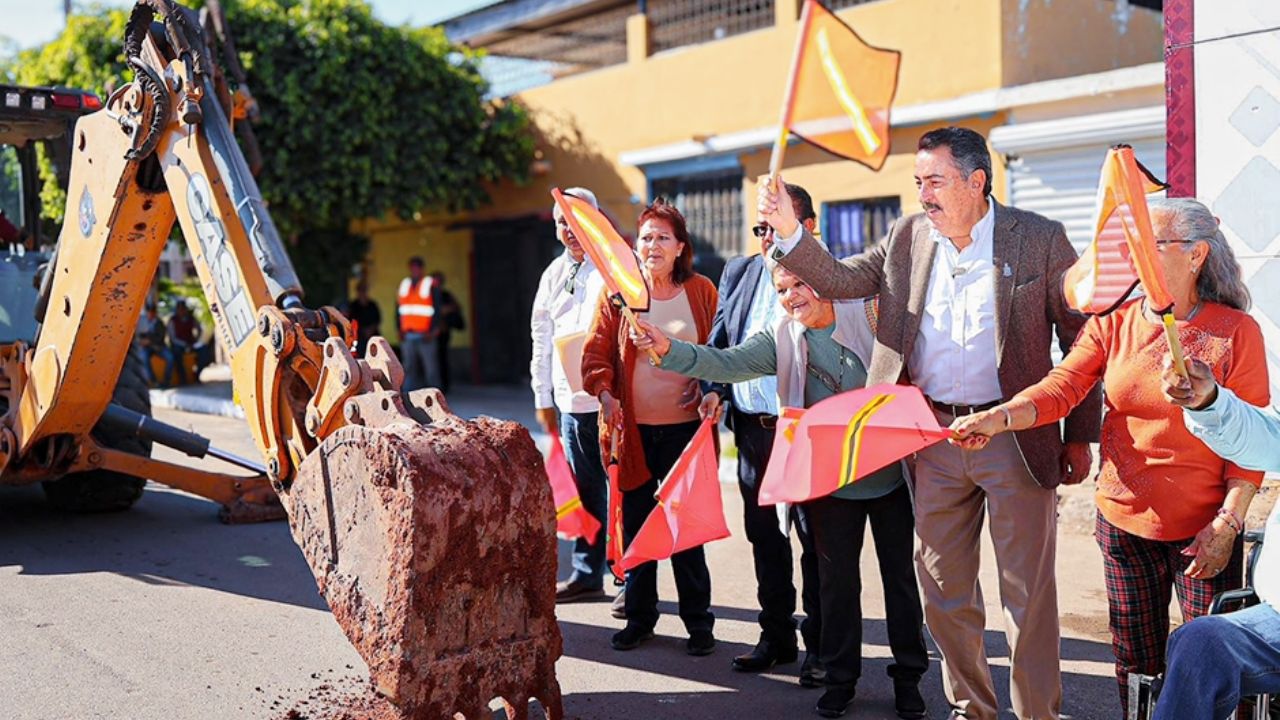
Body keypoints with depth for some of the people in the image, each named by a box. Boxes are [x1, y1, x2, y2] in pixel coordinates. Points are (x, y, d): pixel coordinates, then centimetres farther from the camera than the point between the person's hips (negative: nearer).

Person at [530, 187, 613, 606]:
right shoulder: (554, 274, 14)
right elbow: (541, 338, 18)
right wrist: (542, 397, 17)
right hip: (570, 401, 6)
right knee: (585, 490, 13)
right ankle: (586, 575, 23)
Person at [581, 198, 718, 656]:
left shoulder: (701, 292, 3)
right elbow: (597, 352, 2)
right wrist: (604, 392, -14)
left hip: (684, 428, -1)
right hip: (632, 429, 1)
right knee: (635, 524, 9)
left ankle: (698, 622, 17)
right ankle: (639, 616, 24)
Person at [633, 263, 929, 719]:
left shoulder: (869, 315, -8)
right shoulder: (781, 339, -3)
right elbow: (727, 363, -15)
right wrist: (669, 351, -30)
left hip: (890, 471, -1)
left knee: (900, 575, 9)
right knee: (836, 578, 11)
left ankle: (908, 675, 24)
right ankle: (841, 676, 26)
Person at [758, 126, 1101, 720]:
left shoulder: (1039, 239, -6)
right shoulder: (908, 238, 6)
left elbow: (1083, 341, -2)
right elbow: (839, 280, 7)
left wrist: (1080, 436, -2)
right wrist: (790, 231, -10)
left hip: (1015, 436, -4)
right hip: (933, 441, 4)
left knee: (1028, 592, 3)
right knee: (944, 592, 13)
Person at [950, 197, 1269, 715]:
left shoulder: (1236, 331, -6)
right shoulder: (1112, 324, 3)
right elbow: (1060, 388, -10)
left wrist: (1228, 523, -13)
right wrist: (997, 418, -28)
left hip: (1203, 527, -3)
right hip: (1123, 521, 3)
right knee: (1134, 663, 12)